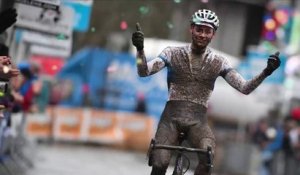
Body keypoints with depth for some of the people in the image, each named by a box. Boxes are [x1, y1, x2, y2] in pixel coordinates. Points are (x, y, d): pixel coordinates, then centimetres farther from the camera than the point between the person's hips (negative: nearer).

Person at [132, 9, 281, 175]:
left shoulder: (219, 62, 3)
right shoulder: (173, 53, 1)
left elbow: (244, 88, -3)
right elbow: (143, 71, -9)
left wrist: (266, 72, -20)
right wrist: (140, 49, -29)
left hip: (197, 121, 0)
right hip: (171, 117, 0)